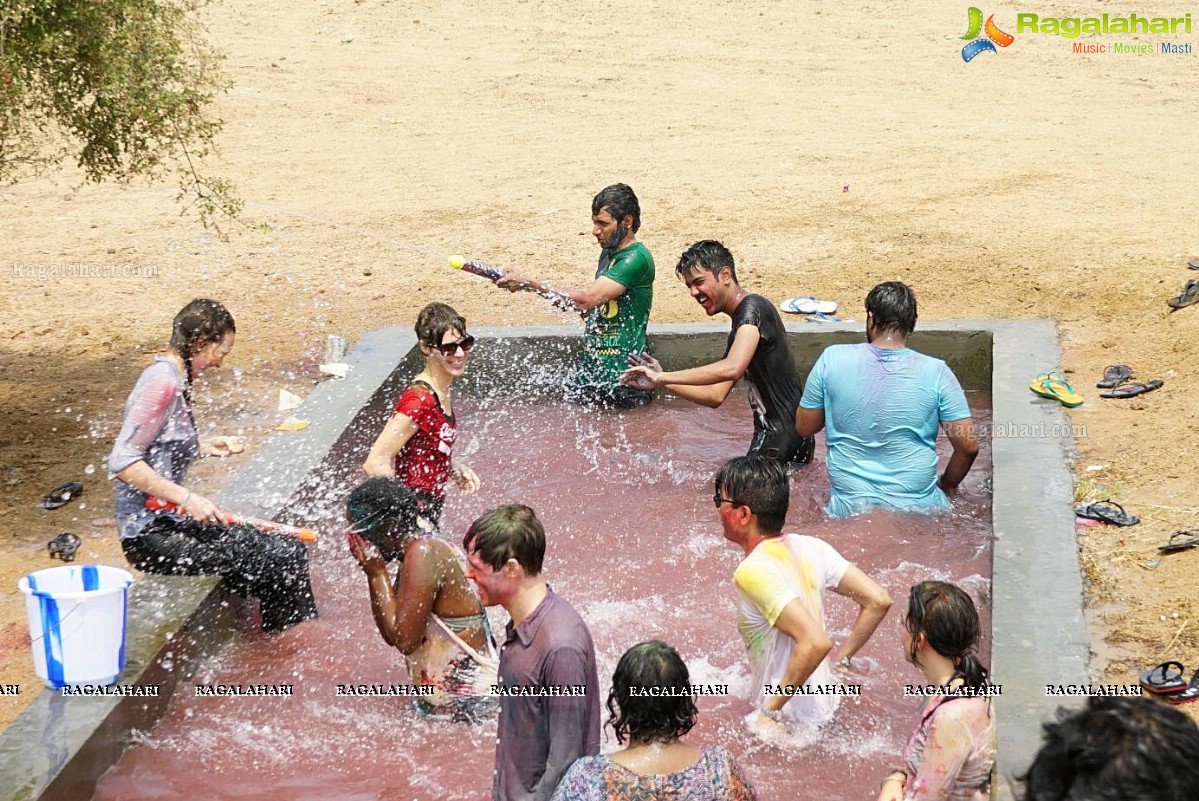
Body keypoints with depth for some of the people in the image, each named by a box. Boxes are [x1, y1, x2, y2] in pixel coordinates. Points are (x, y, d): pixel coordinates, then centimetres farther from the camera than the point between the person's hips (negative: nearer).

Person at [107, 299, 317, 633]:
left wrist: (207, 447, 11)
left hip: (170, 521, 10)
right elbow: (123, 462, -22)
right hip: (151, 534, -10)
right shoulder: (162, 382, -17)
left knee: (290, 553, 5)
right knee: (278, 567, -12)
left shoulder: (175, 379, 12)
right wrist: (187, 499, -23)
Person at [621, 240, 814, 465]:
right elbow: (715, 396, 16)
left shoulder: (753, 308, -13)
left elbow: (732, 368, -30)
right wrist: (662, 382, 5)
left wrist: (663, 377, -24)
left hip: (782, 436, -10)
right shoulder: (739, 329, 18)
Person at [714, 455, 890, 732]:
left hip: (789, 720, -7)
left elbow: (816, 642, -31)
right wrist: (840, 661, 9)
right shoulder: (810, 547, 0)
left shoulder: (753, 571, -22)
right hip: (826, 708, 8)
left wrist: (770, 711, -22)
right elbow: (878, 601, 0)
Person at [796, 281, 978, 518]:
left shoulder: (832, 360, -7)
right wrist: (944, 485, 14)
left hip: (848, 508, 0)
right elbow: (968, 447, -5)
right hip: (919, 508, 0)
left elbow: (804, 427, 4)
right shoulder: (935, 372, -9)